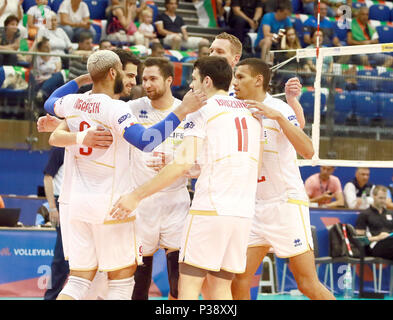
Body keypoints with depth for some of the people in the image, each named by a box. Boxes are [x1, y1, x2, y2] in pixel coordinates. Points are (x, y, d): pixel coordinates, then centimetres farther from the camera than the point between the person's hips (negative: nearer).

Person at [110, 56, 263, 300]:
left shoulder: (202, 109, -2)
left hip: (210, 207, -6)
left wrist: (137, 196, -11)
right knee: (222, 285, 11)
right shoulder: (251, 112, 18)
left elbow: (183, 163, -13)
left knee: (189, 283, -4)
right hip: (244, 211, 6)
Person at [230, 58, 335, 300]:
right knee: (239, 280, -2)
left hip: (288, 202, -7)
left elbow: (308, 151, -24)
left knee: (309, 285, -6)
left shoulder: (278, 108, -10)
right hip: (256, 206, 7)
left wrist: (278, 117, -32)